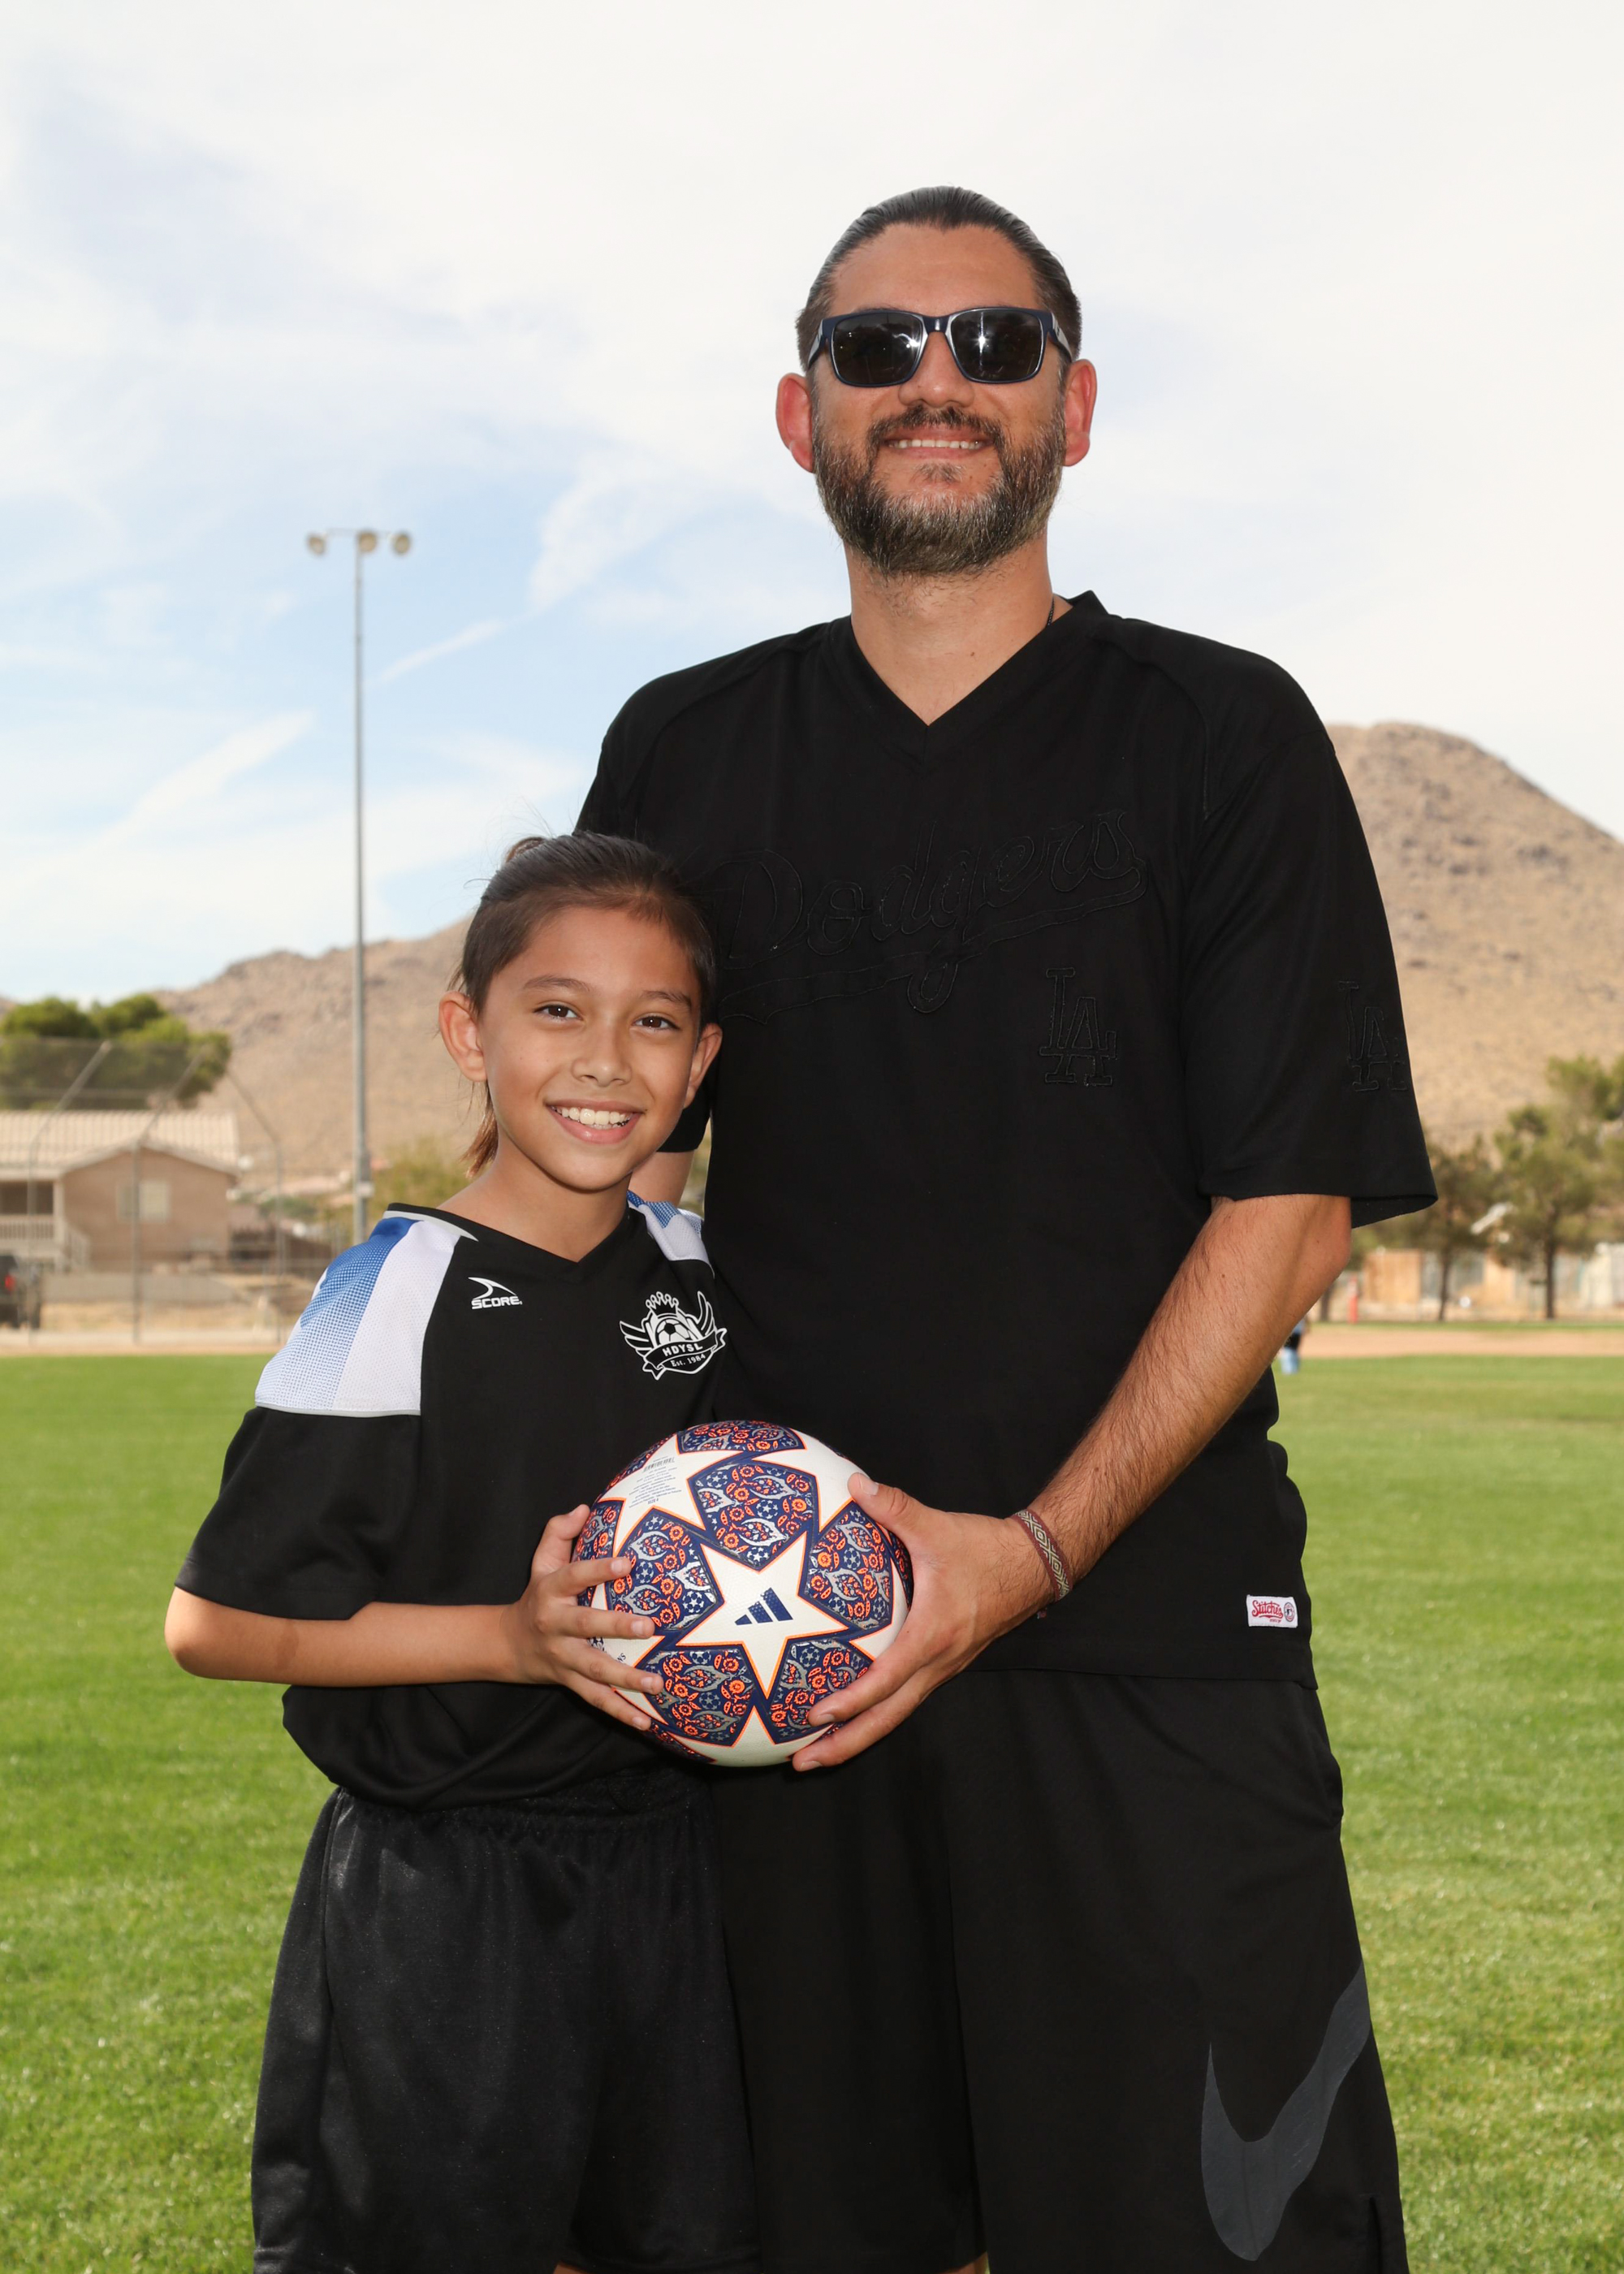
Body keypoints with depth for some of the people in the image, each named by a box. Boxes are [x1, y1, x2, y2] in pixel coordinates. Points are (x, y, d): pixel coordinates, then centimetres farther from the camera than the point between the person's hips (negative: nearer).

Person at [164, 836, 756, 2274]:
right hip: (437, 1899, -6)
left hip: (656, 1867, 6)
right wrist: (512, 1636, -21)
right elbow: (214, 1623, -17)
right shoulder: (400, 1299, -16)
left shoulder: (700, 1278, 4)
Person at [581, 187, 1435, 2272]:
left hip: (1151, 1638, -2)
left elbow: (1294, 1202, -3)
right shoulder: (685, 754, 11)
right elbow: (611, 1157, 16)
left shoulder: (1221, 738, 2)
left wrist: (1037, 1547, -13)